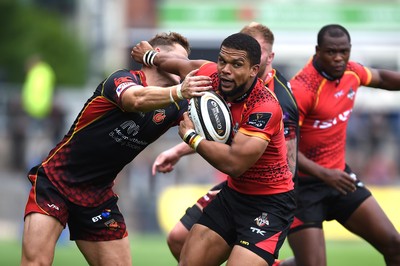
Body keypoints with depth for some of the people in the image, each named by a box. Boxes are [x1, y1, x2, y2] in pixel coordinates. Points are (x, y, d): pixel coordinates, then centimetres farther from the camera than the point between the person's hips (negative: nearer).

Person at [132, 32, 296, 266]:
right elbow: (188, 66, 15)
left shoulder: (265, 107, -28)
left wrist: (191, 137, -20)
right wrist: (150, 56, 30)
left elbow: (234, 163, -33)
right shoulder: (214, 77, -8)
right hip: (233, 192, 8)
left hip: (269, 203, -8)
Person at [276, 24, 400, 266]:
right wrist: (323, 174, -35)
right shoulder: (301, 89, -23)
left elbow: (380, 77, 23)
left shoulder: (351, 72, -1)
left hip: (338, 176, 7)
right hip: (303, 184, -7)